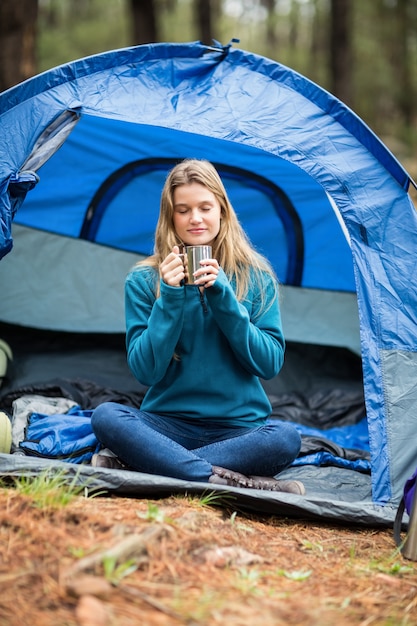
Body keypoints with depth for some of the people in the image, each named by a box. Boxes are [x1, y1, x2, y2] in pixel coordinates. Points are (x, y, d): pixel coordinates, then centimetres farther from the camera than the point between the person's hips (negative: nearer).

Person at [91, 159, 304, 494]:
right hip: (168, 424, 0)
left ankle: (129, 465, -28)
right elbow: (146, 370, -6)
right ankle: (231, 482, -34)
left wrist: (223, 297, -13)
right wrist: (170, 297, -16)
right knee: (106, 416, -29)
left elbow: (270, 362, -4)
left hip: (240, 427, 1)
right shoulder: (143, 280, 2)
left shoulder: (256, 276, 4)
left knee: (286, 438, -32)